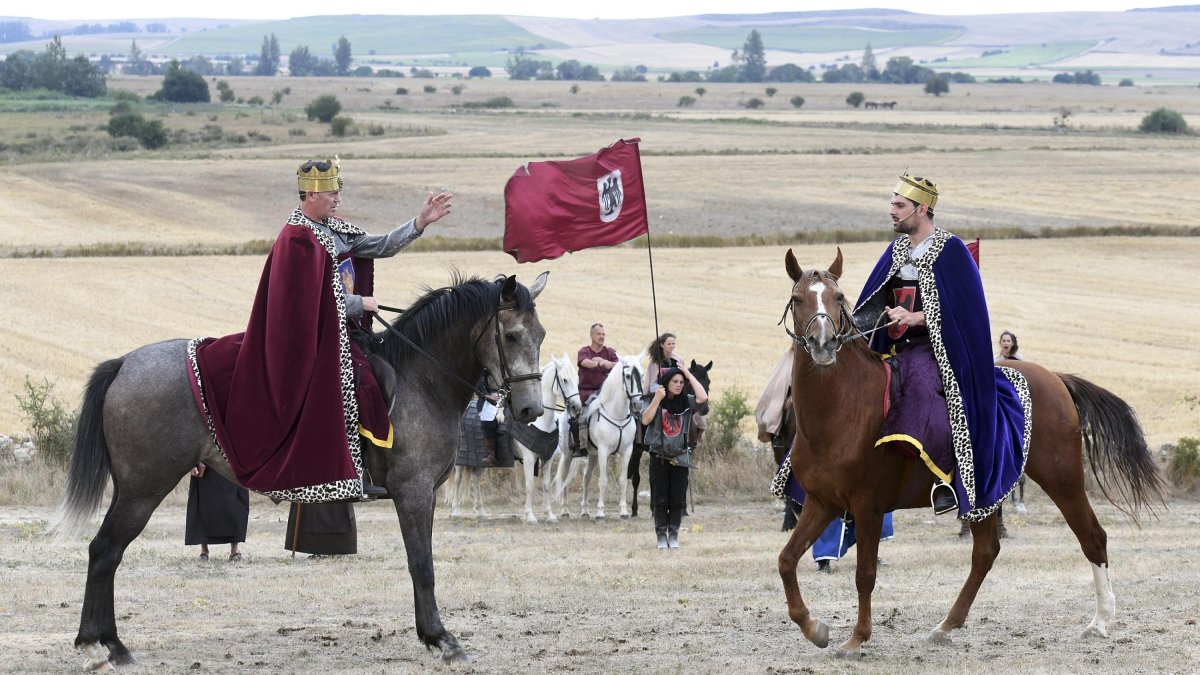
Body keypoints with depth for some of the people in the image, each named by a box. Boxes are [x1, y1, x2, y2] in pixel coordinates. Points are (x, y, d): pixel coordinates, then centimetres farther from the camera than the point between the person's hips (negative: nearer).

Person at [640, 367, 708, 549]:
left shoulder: (687, 402, 2)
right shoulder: (655, 401, 1)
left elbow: (703, 398, -16)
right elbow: (645, 420, -13)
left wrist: (689, 375, -10)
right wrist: (657, 399, -18)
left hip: (680, 457, 1)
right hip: (659, 456, -1)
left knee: (678, 499, 2)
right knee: (660, 498, 1)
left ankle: (673, 535, 12)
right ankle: (661, 536, 10)